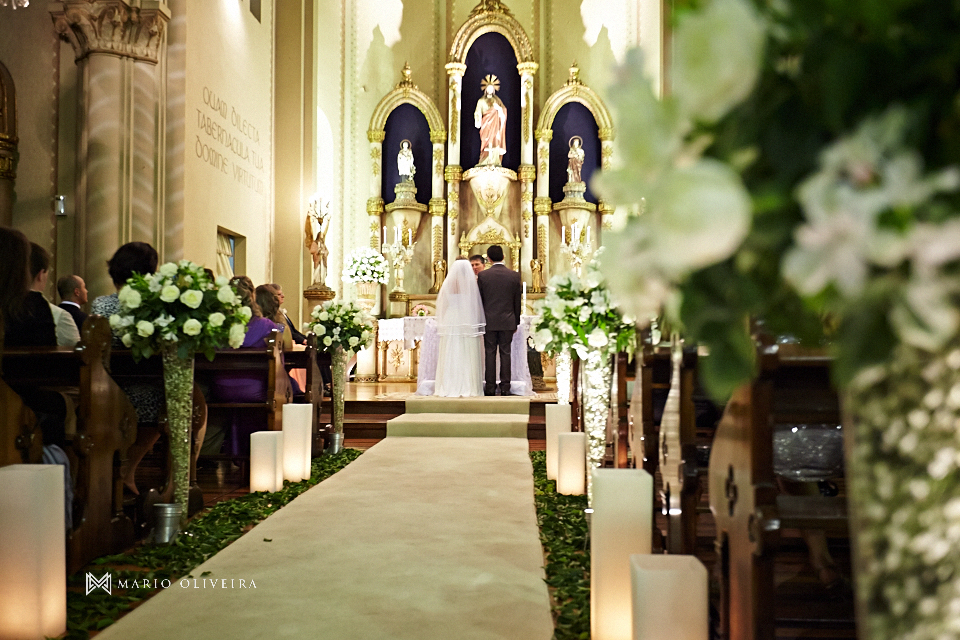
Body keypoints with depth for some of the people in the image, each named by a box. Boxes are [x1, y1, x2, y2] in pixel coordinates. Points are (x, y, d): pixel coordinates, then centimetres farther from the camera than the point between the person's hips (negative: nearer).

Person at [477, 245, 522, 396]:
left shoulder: (482, 275, -5)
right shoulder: (514, 275, -1)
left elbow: (479, 300, 1)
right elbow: (517, 301, 4)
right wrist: (516, 322, 13)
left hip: (489, 321, -1)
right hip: (508, 321, 1)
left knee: (490, 353, 4)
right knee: (505, 354, 4)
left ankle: (490, 387, 6)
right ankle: (505, 387, 6)